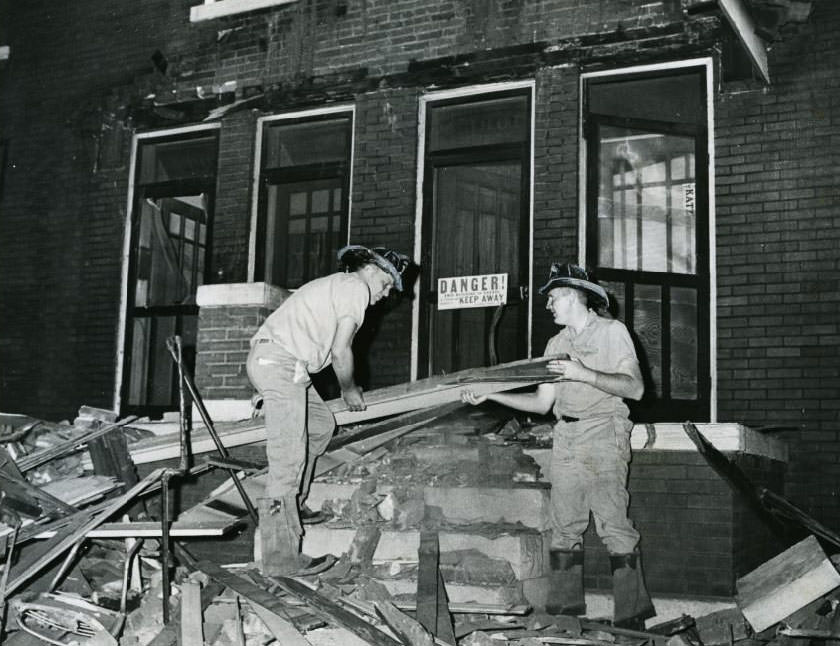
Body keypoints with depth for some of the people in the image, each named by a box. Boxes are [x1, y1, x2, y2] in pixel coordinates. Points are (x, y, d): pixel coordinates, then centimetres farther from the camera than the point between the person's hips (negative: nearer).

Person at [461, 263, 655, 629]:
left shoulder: (611, 331, 1)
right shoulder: (557, 344, 20)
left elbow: (635, 388, -9)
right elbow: (542, 402, 17)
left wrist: (584, 374, -20)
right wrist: (490, 395, 8)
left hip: (602, 434, -6)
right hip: (566, 437, 7)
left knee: (613, 523, -11)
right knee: (564, 526, 5)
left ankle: (631, 615, -7)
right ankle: (563, 608, 11)